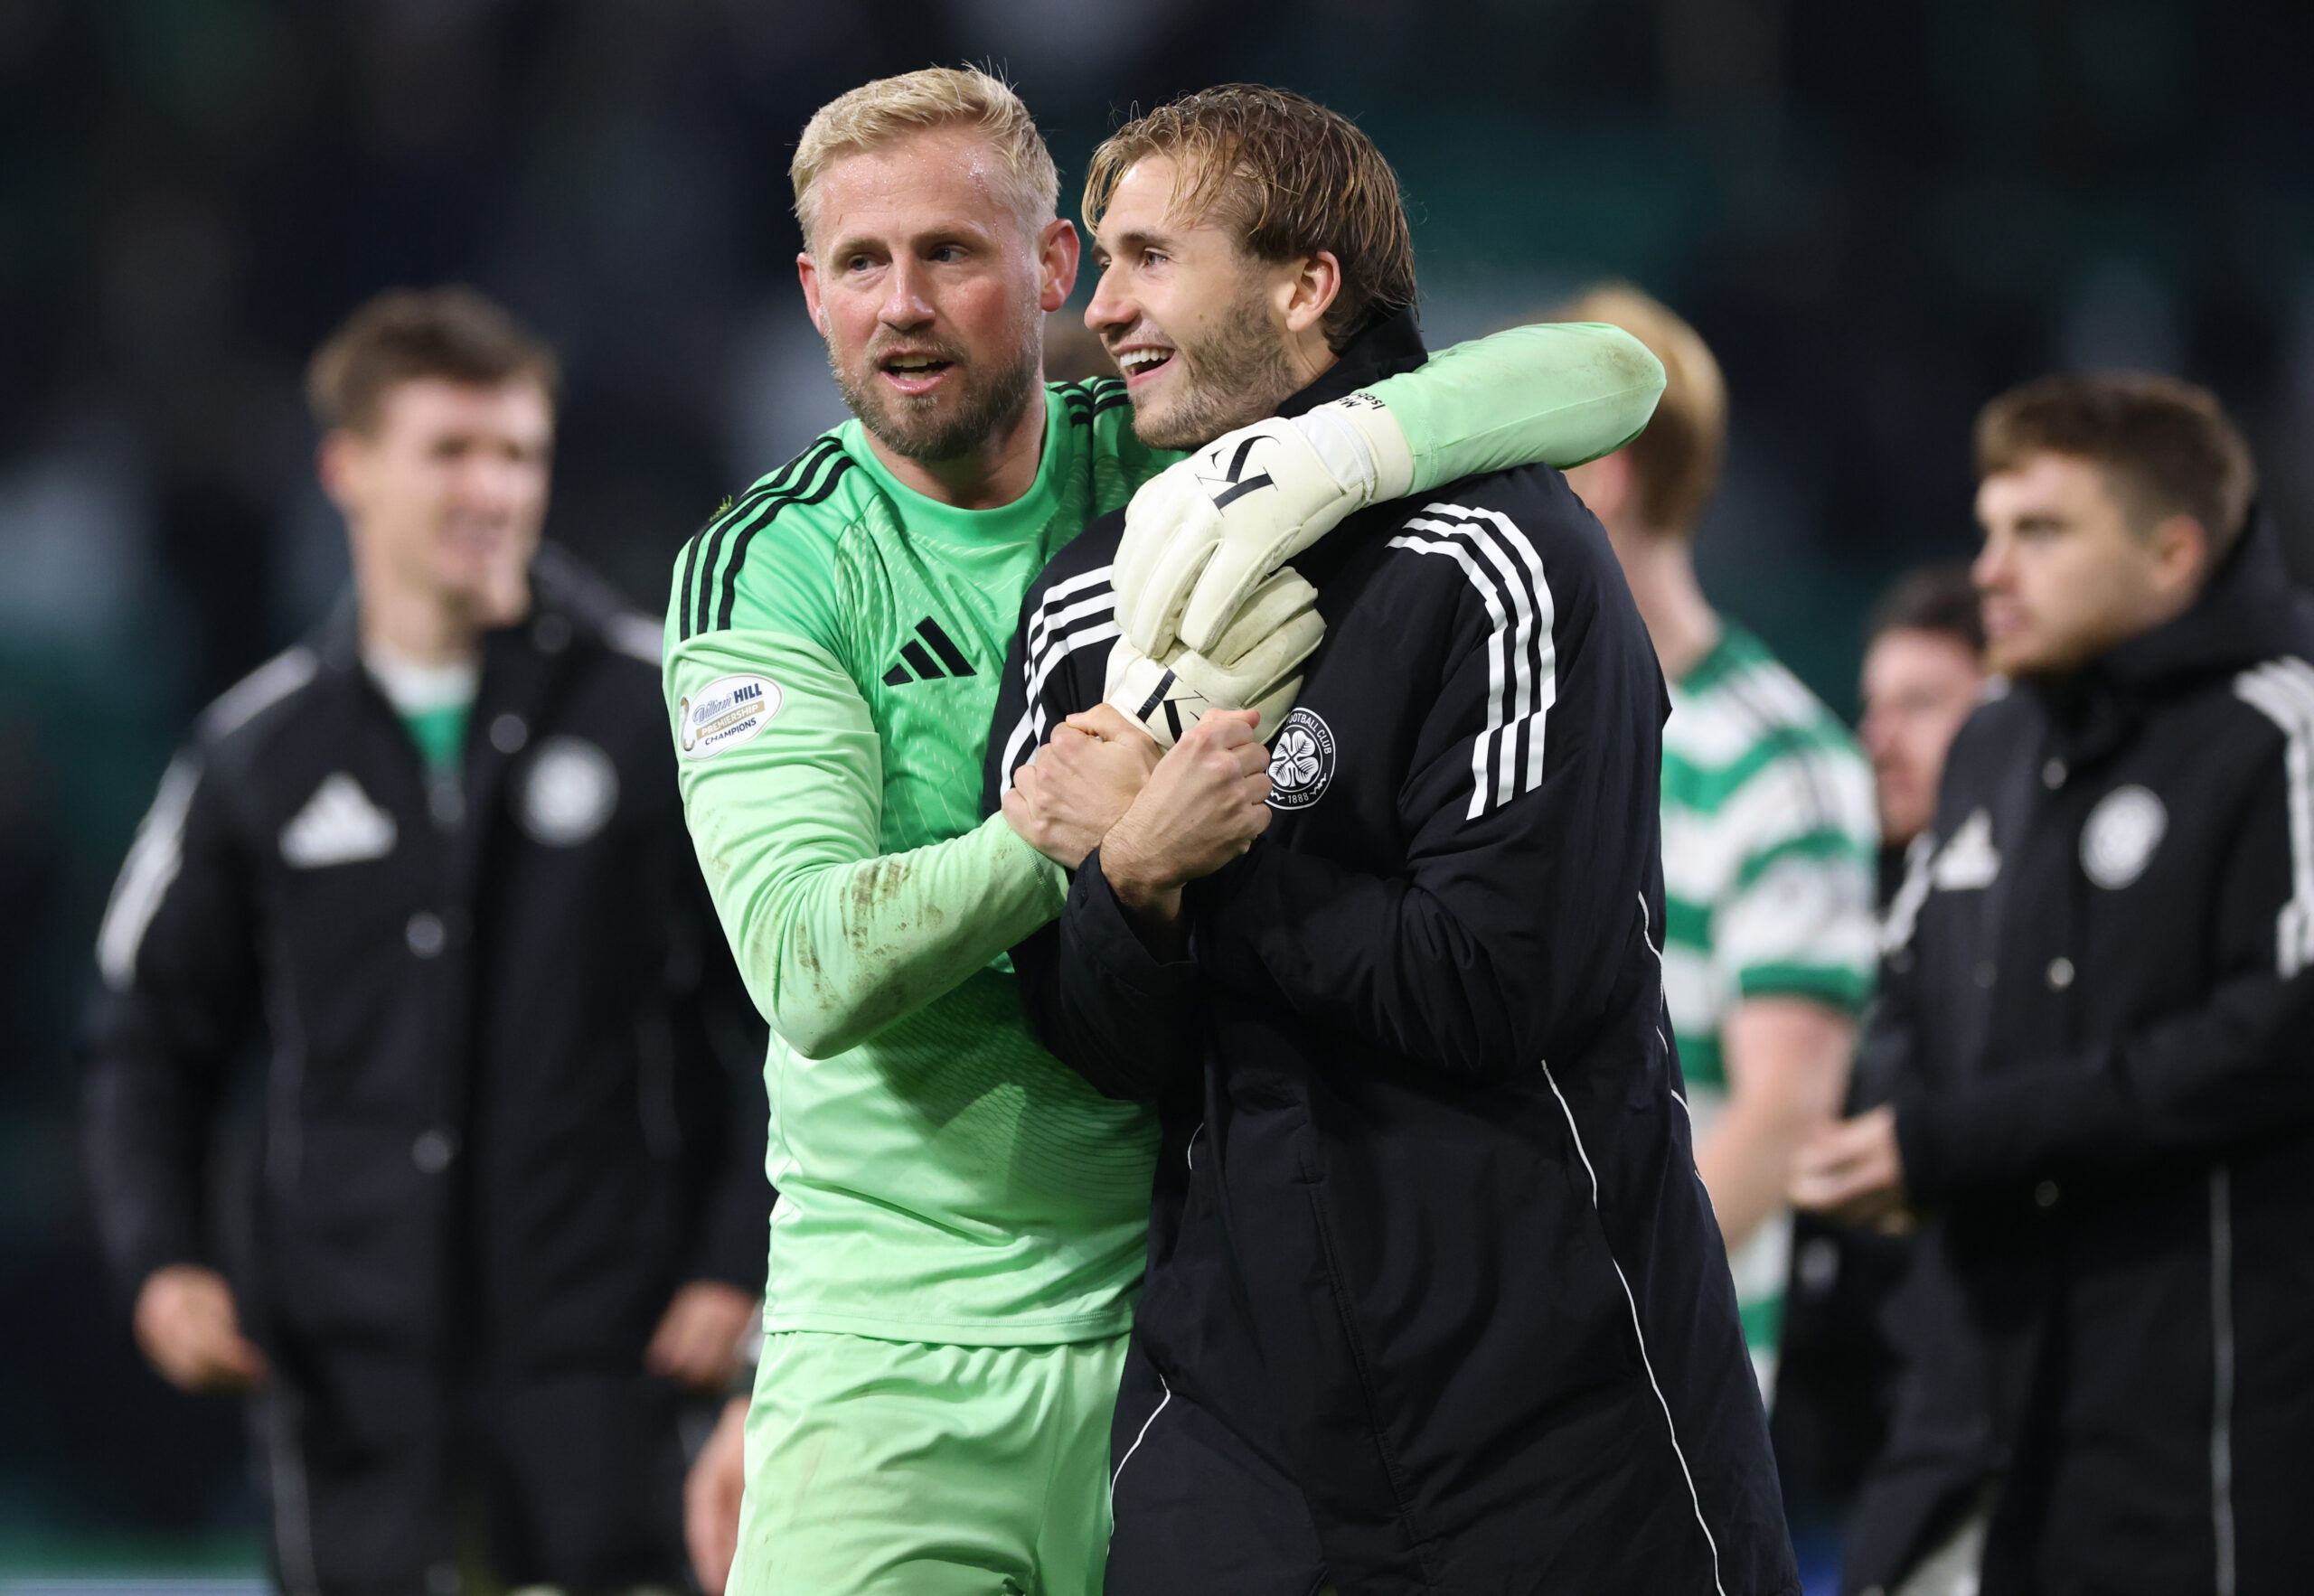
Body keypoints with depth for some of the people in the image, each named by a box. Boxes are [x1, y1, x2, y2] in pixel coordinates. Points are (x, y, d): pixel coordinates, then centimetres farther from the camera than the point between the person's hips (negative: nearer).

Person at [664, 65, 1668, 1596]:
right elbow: (812, 970, -17)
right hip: (891, 1339, -1)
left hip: (1181, 1302, 1)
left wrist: (1330, 460, -24)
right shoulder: (764, 570, -4)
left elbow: (1605, 373, -6)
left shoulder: (1183, 476, 1)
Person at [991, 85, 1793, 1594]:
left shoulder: (1492, 562, -10)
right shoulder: (1088, 608, 8)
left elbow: (1495, 982, -17)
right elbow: (1112, 1048, 6)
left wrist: (1195, 857, -11)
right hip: (1237, 1382, 4)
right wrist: (1136, 877, -15)